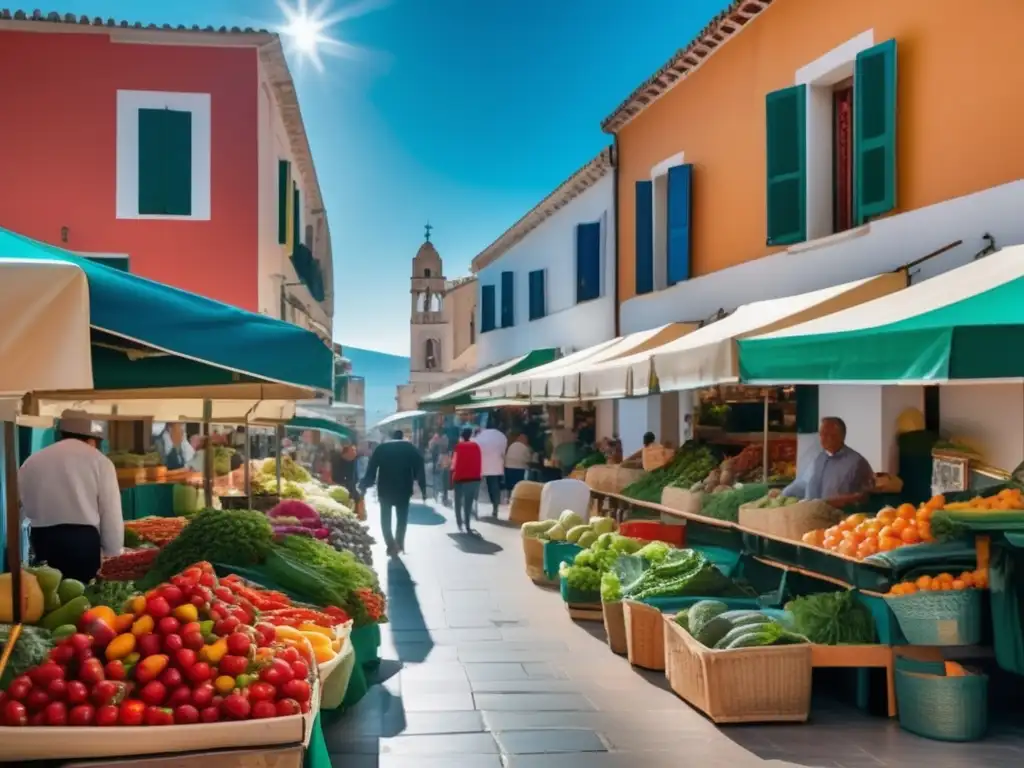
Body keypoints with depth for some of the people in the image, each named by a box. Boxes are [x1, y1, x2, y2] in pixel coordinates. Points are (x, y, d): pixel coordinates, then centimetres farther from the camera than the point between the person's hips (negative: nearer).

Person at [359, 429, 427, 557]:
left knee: (386, 517, 8)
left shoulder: (381, 448, 5)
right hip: (404, 489, 0)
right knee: (402, 517, 13)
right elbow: (419, 469, 0)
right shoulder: (410, 448, 6)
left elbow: (371, 469, 1)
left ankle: (391, 545, -5)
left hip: (385, 489, 0)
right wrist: (423, 488, 3)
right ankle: (399, 544, 10)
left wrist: (364, 485, 7)